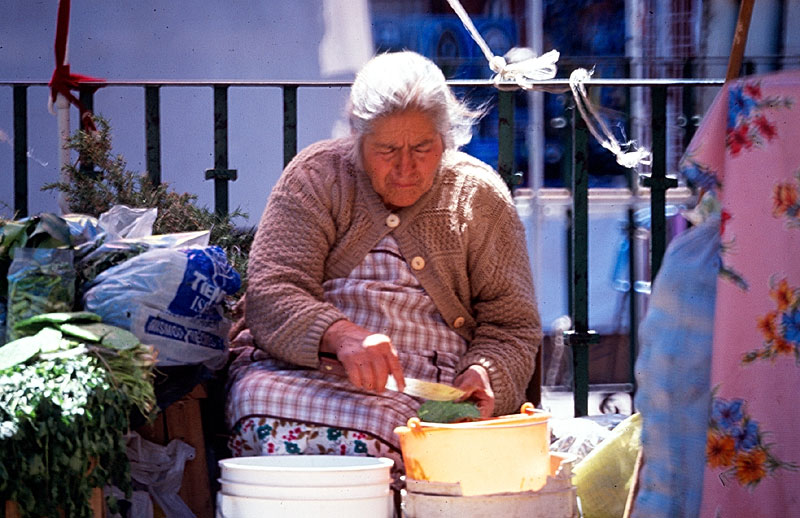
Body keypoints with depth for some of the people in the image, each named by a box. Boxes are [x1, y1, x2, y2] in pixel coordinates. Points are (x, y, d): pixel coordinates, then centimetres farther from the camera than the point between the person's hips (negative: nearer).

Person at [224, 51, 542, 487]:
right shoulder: (316, 177, 7)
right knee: (259, 401, -36)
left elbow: (511, 325, 12)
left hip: (433, 382, -1)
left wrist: (483, 372, -12)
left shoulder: (480, 197, 11)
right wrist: (340, 335, -25)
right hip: (301, 367, 1)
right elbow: (270, 291, -5)